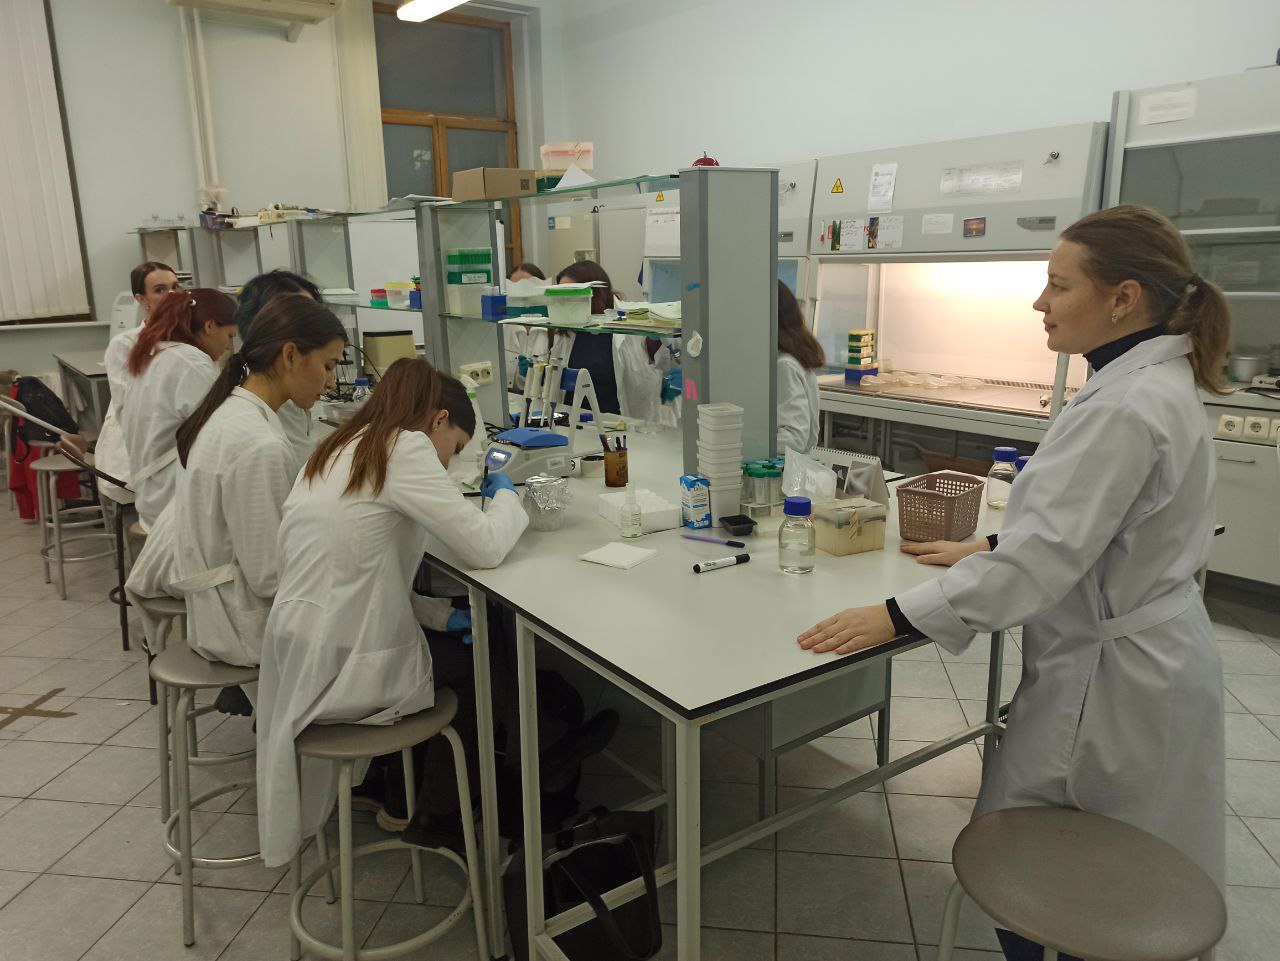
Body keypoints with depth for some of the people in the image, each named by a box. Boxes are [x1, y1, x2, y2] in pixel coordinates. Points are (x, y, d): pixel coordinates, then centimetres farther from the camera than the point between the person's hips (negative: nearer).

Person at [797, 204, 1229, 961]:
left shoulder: (1125, 409, -26)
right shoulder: (1157, 382, 6)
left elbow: (1046, 555, -31)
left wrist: (897, 617, -29)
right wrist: (987, 546, 12)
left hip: (1111, 677, -10)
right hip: (1151, 660, 10)